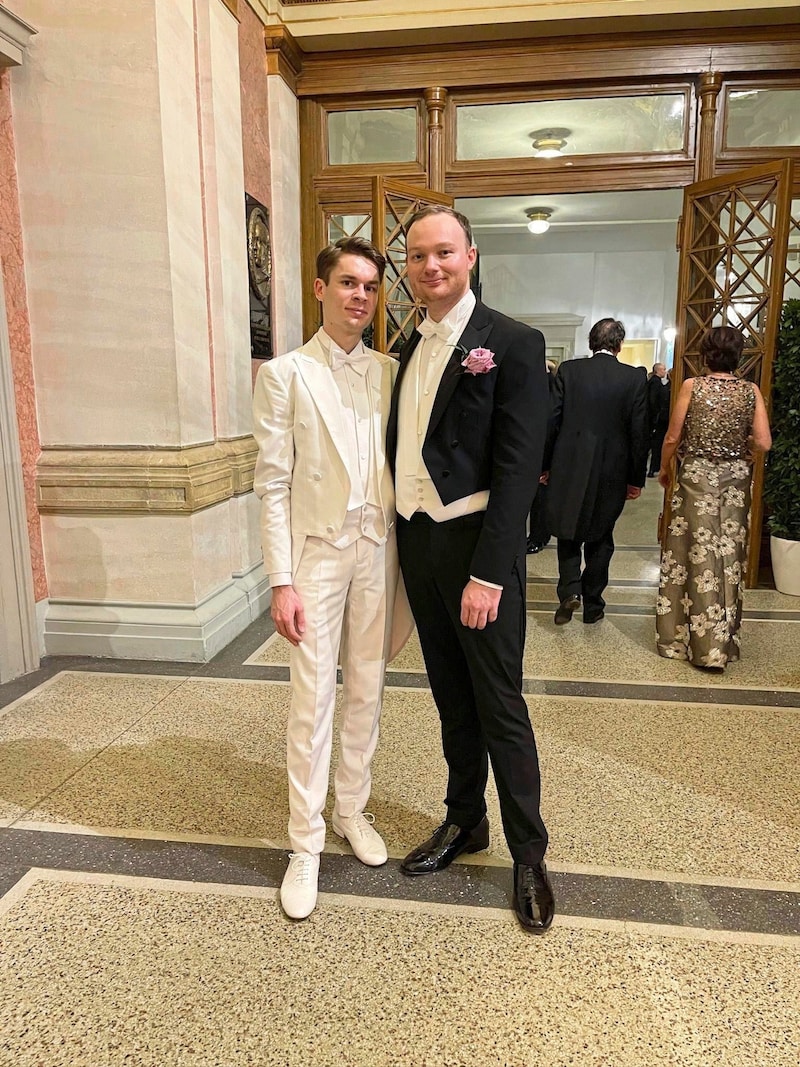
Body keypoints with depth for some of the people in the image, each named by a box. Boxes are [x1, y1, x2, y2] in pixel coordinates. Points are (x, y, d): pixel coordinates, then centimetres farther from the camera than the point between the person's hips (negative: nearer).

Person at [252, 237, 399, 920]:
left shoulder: (390, 371, 7)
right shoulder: (286, 374, -4)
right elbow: (273, 484, -6)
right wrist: (281, 580, -11)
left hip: (378, 548, 4)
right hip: (317, 550, -3)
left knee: (367, 691, 13)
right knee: (313, 698, 2)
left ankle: (352, 810, 33)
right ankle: (306, 843, 19)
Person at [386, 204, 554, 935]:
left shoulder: (513, 344, -8)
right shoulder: (407, 349, 12)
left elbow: (518, 465, -15)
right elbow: (402, 450, 13)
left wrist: (488, 572, -20)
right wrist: (404, 541, 6)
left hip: (478, 545, -6)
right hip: (416, 541, 6)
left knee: (500, 705, 4)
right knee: (451, 697, 18)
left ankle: (529, 854, 23)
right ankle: (465, 821, 36)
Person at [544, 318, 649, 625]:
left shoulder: (568, 370, -4)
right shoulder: (635, 377, -5)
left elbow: (552, 421, -4)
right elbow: (638, 432, -4)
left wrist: (545, 464, 6)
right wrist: (636, 478, 4)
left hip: (569, 466, 0)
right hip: (612, 472, 0)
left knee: (569, 531, 17)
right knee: (600, 537, 14)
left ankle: (570, 591, 0)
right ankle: (592, 604, 22)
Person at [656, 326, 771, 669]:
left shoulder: (692, 386, -7)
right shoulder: (751, 391, -1)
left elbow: (672, 438, -5)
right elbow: (763, 443, -5)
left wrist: (664, 468, 11)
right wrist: (739, 449, 16)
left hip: (696, 476, -2)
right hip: (735, 478, 2)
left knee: (698, 553, 4)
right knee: (729, 553, 10)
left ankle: (690, 638, 12)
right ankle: (723, 640, 18)